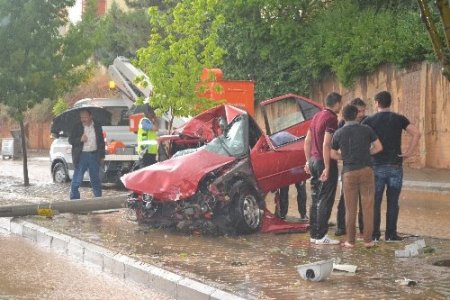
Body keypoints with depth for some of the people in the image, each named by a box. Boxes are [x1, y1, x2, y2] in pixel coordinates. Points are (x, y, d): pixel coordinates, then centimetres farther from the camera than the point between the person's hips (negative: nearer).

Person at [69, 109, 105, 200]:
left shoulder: (97, 127, 6)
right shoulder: (77, 127, -2)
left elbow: (101, 141, 11)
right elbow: (70, 140, -2)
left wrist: (102, 155, 8)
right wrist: (80, 139, -20)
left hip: (94, 155, 3)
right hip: (82, 156, -3)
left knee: (96, 180, 13)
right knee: (77, 180, -5)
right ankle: (74, 199, 1)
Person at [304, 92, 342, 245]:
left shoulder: (316, 116, 13)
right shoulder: (331, 118, -14)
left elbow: (307, 141, 17)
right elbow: (326, 145, -21)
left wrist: (308, 161, 22)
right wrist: (327, 168, -20)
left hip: (313, 161, 9)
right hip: (325, 162, -9)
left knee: (316, 200, 13)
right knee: (325, 201, -4)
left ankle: (314, 234, 17)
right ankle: (321, 236, -3)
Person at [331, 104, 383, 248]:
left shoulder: (338, 133, 1)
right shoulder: (366, 129, -2)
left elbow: (333, 154, 8)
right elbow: (379, 147, 3)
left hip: (349, 172, 1)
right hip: (366, 170, 0)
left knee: (350, 208, 8)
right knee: (367, 206, 4)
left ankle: (350, 240, 10)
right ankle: (368, 240, 5)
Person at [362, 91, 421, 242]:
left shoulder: (369, 120, -1)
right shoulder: (399, 119, 2)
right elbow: (416, 133, -9)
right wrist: (409, 152, -3)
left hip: (376, 166, -1)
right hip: (395, 166, 1)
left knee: (375, 201, 6)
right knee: (393, 202, 7)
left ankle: (374, 234, 8)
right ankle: (391, 234, 9)